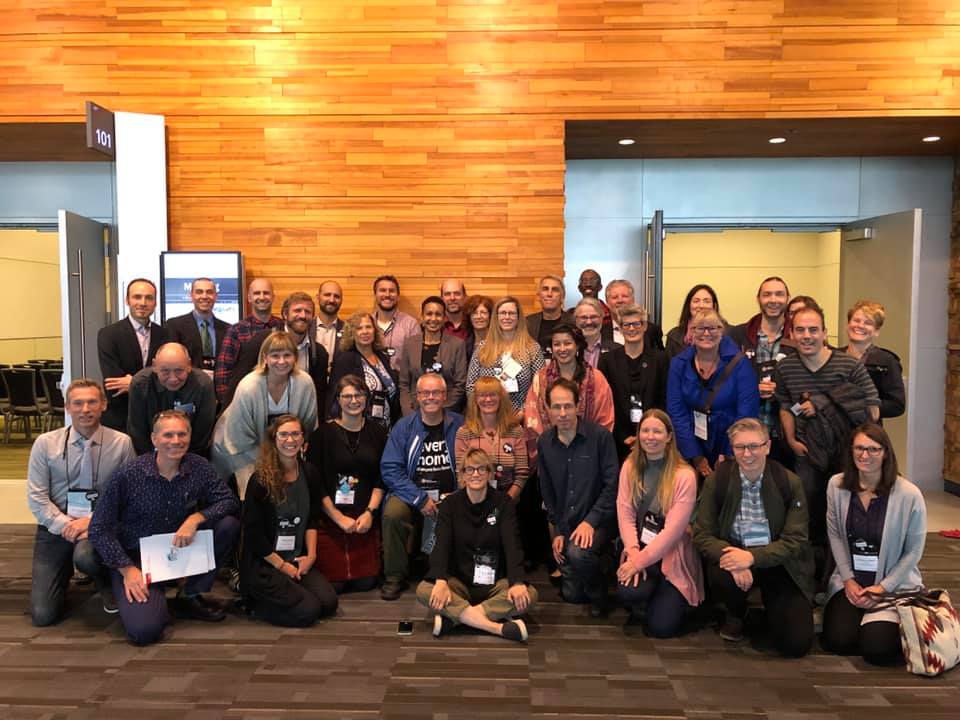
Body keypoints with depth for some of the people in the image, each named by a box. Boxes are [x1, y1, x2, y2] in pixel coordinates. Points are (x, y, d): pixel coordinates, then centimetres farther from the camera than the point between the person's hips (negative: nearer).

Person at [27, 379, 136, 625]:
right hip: (56, 527, 2)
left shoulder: (122, 443, -8)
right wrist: (66, 525, -15)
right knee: (43, 614, -4)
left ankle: (107, 585, 0)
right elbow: (37, 498, -4)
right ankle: (65, 572, 30)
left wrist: (92, 521, -18)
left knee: (85, 556, -37)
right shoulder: (45, 443, -4)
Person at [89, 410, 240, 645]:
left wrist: (196, 518, -24)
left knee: (228, 524, -19)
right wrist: (127, 569, -16)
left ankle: (190, 595, -1)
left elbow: (229, 501, -7)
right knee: (144, 630, -25)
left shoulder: (198, 467, -8)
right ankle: (155, 597, 13)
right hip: (135, 556, -4)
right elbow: (99, 529, -11)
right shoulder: (129, 475, -17)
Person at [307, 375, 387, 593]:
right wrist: (339, 518, -10)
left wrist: (370, 512, -6)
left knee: (366, 582, -2)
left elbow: (381, 479, 7)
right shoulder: (323, 433, -1)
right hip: (329, 518, -2)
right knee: (333, 584, -4)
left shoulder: (377, 432, 8)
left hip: (365, 520, 3)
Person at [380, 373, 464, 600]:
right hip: (412, 494, 0)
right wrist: (420, 499, -12)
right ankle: (394, 577, -9)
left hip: (450, 496, 0)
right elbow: (389, 469, -3)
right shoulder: (404, 427, 4)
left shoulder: (460, 426, 5)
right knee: (392, 512, -30)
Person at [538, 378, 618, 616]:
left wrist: (590, 521, -20)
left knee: (578, 553, -35)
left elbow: (612, 485, -13)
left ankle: (598, 594, -4)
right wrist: (557, 531, 4)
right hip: (566, 525, 5)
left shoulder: (600, 436, -12)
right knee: (571, 594, 6)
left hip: (599, 521, -5)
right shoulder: (544, 443, 2)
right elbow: (547, 491, 9)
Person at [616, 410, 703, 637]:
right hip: (639, 549, 2)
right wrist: (633, 554, -18)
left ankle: (668, 599, 25)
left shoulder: (684, 476, -15)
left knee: (660, 627, -10)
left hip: (672, 555, -2)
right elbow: (625, 515, -5)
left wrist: (640, 561, -18)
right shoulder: (630, 467, -1)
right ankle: (640, 604, 10)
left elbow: (673, 530, -17)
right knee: (629, 592, -28)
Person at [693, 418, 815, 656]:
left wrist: (752, 556, -28)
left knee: (796, 643, -15)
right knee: (720, 577, -35)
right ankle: (735, 615, 3)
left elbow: (795, 541, -11)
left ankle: (771, 605, 22)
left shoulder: (789, 482, -8)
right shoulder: (717, 480, -8)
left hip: (779, 563, 0)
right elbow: (702, 534, -9)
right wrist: (733, 558, -30)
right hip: (735, 553, 0)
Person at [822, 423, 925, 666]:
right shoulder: (836, 485, -5)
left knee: (876, 649, -19)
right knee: (838, 641, -15)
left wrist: (883, 587, -11)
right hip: (850, 579, 2)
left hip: (894, 584, -2)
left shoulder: (909, 494, -15)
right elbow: (835, 535, 3)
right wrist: (848, 580, -4)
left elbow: (913, 552, -6)